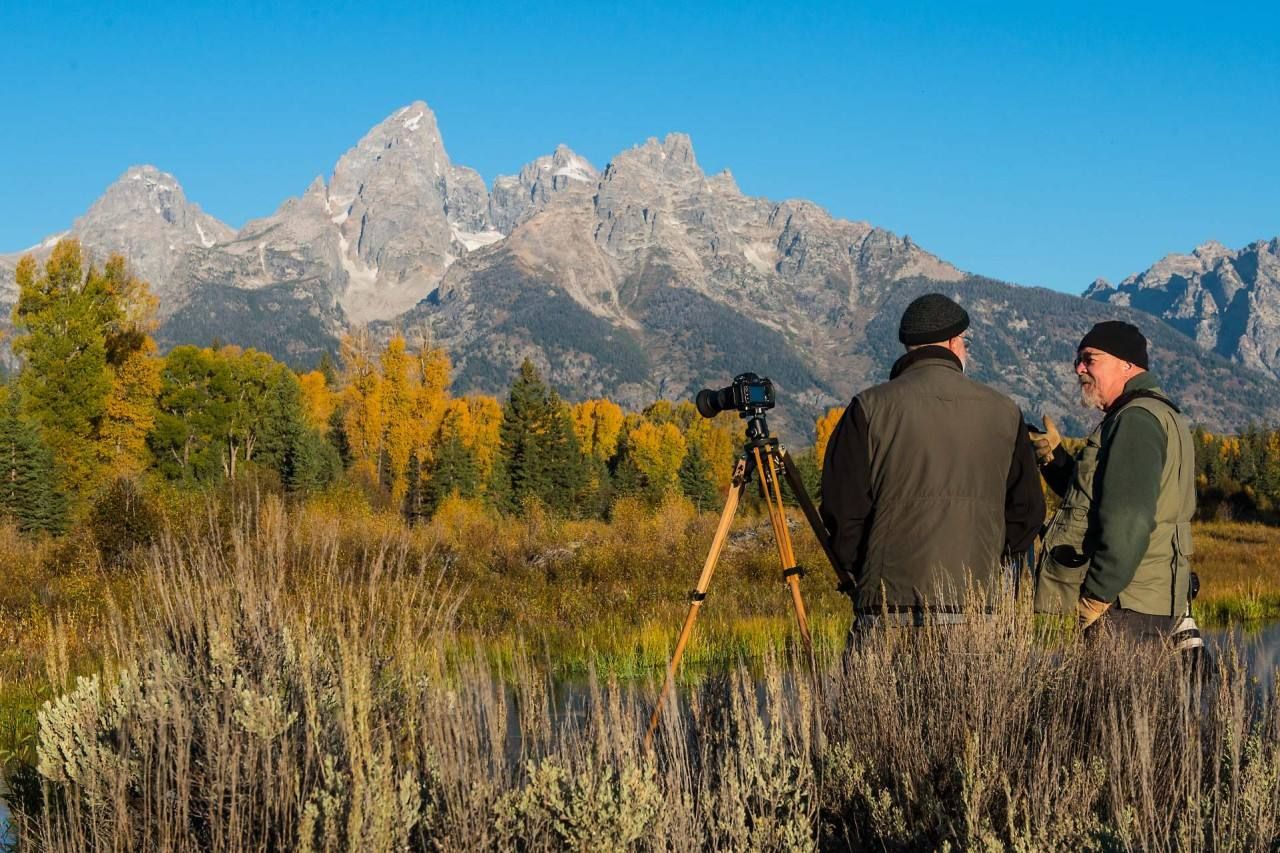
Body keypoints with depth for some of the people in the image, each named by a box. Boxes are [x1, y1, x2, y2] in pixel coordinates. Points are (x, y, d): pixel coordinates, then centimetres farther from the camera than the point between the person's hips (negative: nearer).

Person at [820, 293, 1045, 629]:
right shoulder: (1004, 412, 8)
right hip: (975, 607, 2)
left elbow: (842, 508, 0)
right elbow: (1027, 510, 13)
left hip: (890, 605, -2)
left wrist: (863, 570, 16)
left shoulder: (870, 408, 0)